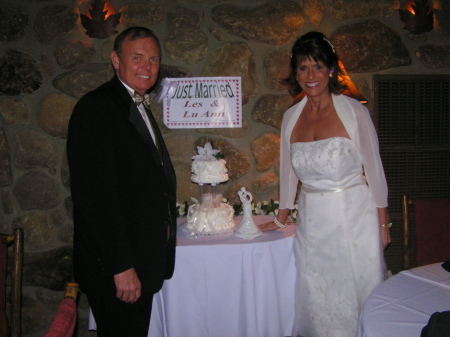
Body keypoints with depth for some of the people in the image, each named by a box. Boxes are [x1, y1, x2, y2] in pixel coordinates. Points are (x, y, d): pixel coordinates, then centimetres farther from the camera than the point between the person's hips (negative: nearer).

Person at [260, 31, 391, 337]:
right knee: (317, 300, 12)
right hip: (312, 222, 4)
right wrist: (282, 217, 18)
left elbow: (374, 168, -5)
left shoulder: (354, 111, -9)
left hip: (354, 217, -3)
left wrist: (383, 223, -4)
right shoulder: (291, 117, 3)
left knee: (356, 295, 7)